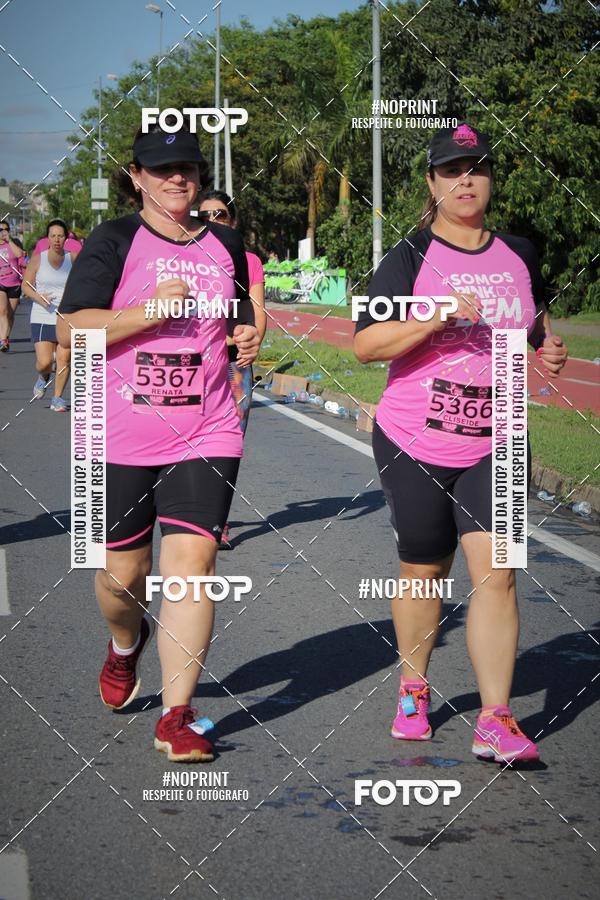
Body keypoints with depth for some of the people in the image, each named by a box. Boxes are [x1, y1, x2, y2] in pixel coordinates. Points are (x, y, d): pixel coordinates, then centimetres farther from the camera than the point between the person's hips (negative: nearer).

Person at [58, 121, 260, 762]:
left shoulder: (224, 243, 12)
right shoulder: (114, 241, -1)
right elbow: (70, 330, -10)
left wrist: (247, 338, 3)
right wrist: (148, 311, -21)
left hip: (205, 433, 2)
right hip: (120, 437, -1)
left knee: (192, 559, -12)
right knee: (123, 571, 9)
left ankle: (176, 716, -8)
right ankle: (126, 642, 45)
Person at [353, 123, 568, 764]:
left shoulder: (518, 255, 8)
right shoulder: (409, 259, -4)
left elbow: (534, 323, 24)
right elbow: (365, 345, -13)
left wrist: (547, 350, 1)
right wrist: (436, 314, -24)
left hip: (495, 447, 2)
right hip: (414, 445, -2)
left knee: (495, 572, -10)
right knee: (423, 571, 10)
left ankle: (495, 722, -10)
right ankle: (413, 689, 33)